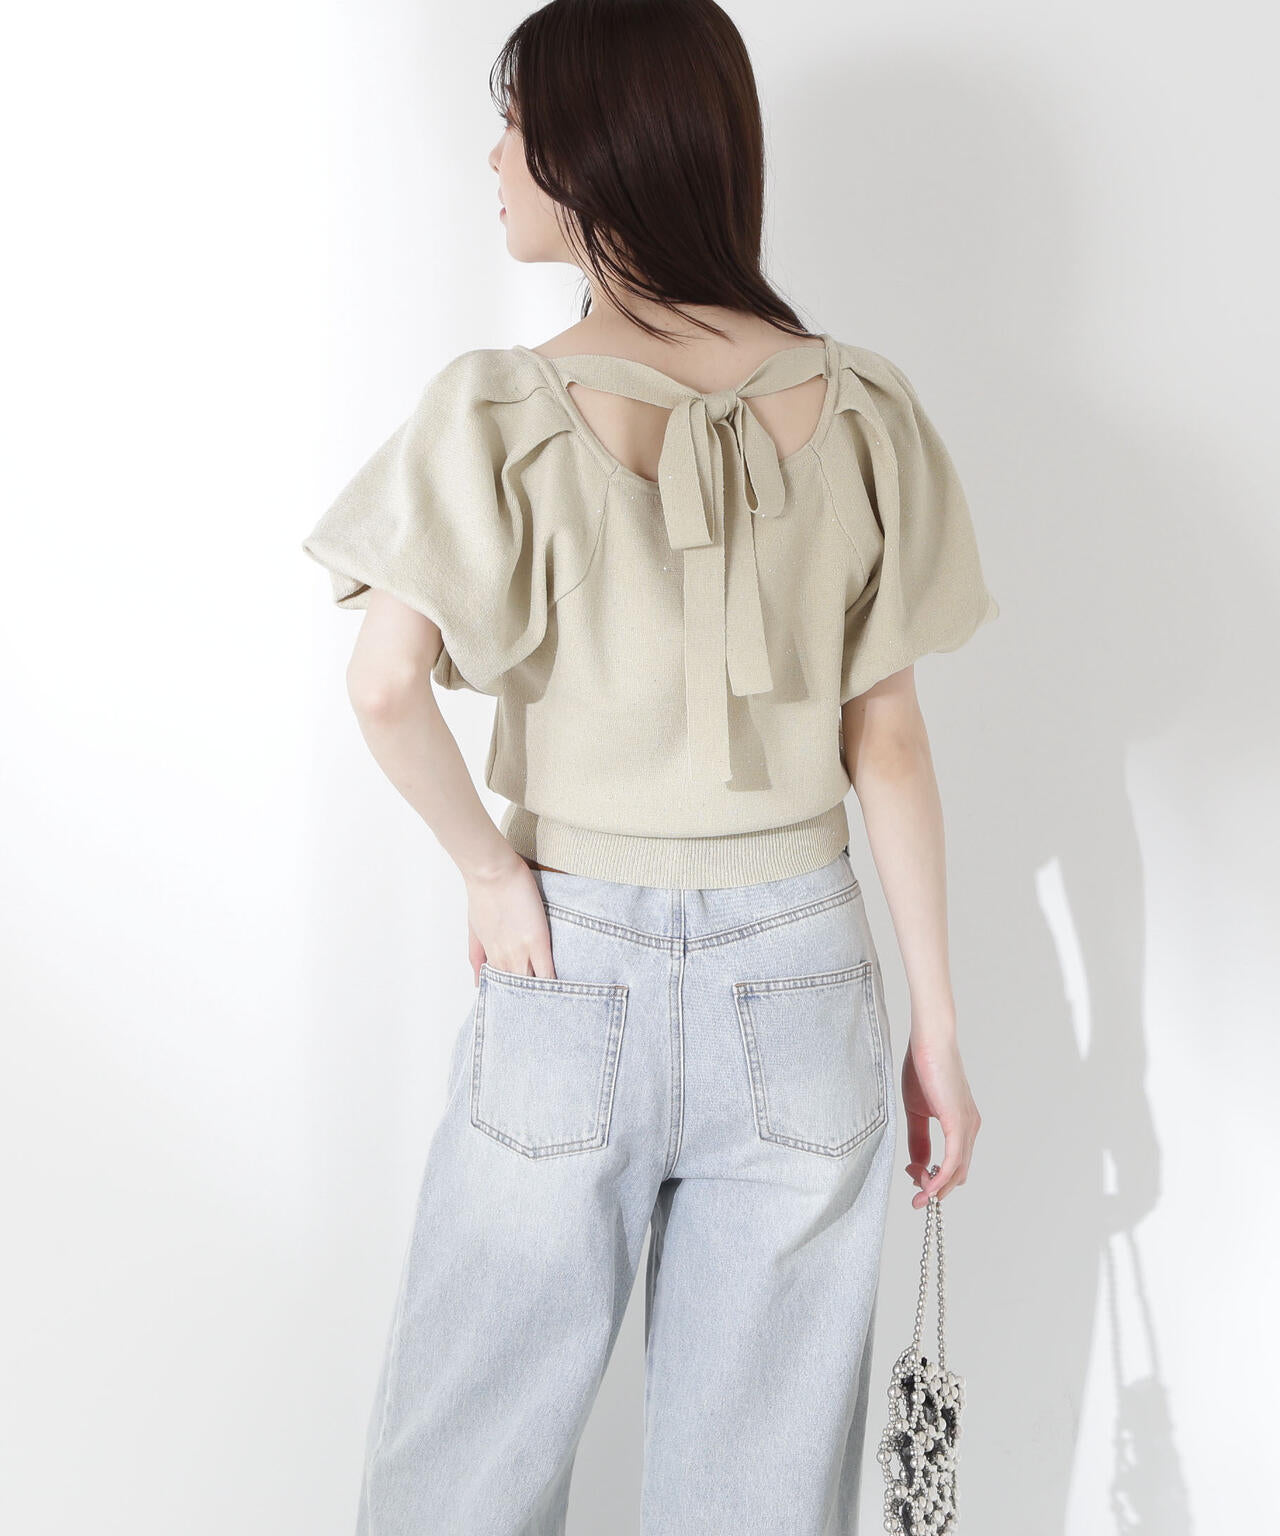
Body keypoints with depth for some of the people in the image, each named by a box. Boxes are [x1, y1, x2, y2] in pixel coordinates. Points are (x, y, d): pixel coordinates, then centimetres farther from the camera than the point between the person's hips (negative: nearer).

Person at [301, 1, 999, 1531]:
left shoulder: (504, 405, -10)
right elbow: (888, 740, 0)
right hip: (800, 964, 3)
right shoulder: (858, 404, -2)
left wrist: (487, 867, -7)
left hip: (573, 962, -2)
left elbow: (387, 682, -23)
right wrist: (936, 1022, 6)